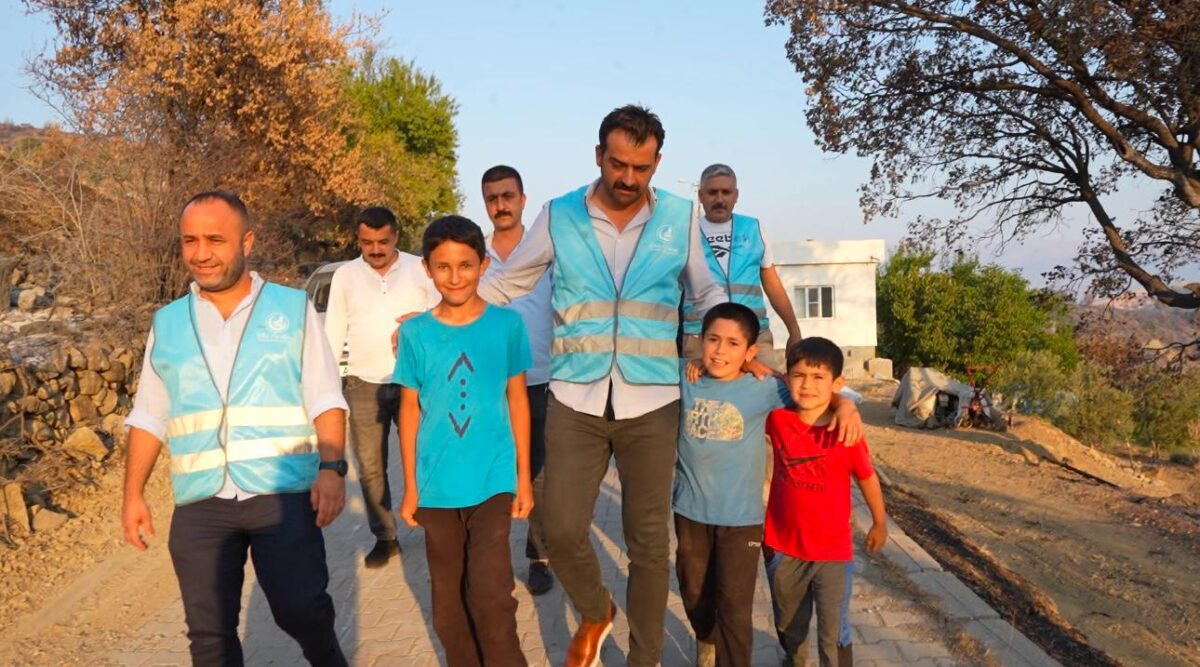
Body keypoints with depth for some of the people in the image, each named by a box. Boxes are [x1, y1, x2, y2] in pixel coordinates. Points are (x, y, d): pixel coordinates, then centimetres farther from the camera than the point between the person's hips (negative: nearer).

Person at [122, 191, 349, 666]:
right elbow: (148, 418, 15)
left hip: (284, 494, -3)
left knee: (302, 610, -1)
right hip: (199, 504, 3)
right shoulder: (167, 324, 10)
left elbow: (326, 402, -2)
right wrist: (133, 494, 9)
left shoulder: (293, 309, 1)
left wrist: (331, 466, -15)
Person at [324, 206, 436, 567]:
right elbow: (334, 333, 9)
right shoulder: (345, 275, 6)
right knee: (370, 467, 6)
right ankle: (384, 537, 17)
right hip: (364, 384, 2)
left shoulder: (420, 269, 0)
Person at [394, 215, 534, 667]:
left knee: (490, 592, -6)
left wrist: (524, 476, 2)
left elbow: (517, 400, 2)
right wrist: (410, 487, 4)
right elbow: (410, 410, 3)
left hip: (493, 481, -2)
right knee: (448, 600, 13)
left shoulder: (506, 324, -4)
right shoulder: (415, 333, -3)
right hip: (436, 486, 2)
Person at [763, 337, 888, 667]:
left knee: (832, 633, 3)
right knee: (789, 626, 23)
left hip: (832, 552, -3)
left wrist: (880, 523, 11)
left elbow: (867, 478, 0)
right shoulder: (777, 420, -10)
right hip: (782, 547, 3)